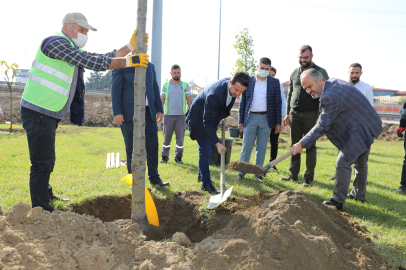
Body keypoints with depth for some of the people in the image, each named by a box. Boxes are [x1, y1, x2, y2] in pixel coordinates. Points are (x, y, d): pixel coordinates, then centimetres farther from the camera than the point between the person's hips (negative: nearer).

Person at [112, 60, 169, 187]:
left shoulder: (150, 66, 13)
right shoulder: (121, 66, -2)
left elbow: (155, 88, 15)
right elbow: (116, 90, -5)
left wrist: (159, 109, 9)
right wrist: (117, 112, -12)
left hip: (148, 111, 4)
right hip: (129, 113, -4)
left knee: (153, 145, 5)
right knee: (132, 148, 3)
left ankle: (154, 177, 17)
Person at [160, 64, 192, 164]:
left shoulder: (185, 85, 7)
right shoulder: (166, 85, 8)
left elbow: (189, 101, 7)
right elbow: (161, 100, 10)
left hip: (181, 116, 0)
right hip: (168, 115, 0)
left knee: (180, 138, 2)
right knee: (166, 138, 1)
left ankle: (178, 157, 11)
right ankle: (164, 157, 9)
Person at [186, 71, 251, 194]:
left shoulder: (232, 87, -15)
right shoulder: (214, 94, -40)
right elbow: (207, 122, -36)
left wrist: (224, 115, 11)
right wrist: (217, 143, -39)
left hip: (213, 117, 9)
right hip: (199, 119, -8)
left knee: (209, 147, 18)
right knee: (205, 150, -11)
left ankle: (201, 174, 36)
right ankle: (206, 184, -3)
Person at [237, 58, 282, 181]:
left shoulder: (275, 82, 4)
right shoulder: (248, 81, 3)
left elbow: (278, 103, 5)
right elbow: (242, 102, 6)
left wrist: (278, 122, 1)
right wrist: (240, 120, 3)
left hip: (266, 119, 1)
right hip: (250, 117, 0)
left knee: (262, 148, 6)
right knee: (246, 146, 2)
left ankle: (258, 172, 16)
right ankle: (241, 172, 11)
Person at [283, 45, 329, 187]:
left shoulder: (321, 72, -1)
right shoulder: (294, 73, 13)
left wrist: (320, 116, -11)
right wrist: (287, 113, 10)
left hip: (311, 115, -4)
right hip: (295, 114, 5)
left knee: (310, 147, -1)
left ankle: (309, 177, 5)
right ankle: (293, 174, 15)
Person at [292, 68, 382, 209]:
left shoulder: (330, 97, -29)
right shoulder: (333, 82, 3)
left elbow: (322, 126, -26)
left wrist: (302, 144, -25)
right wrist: (322, 117, 8)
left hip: (360, 131, -11)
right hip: (368, 126, 11)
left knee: (343, 163, -9)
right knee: (360, 163, 22)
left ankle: (338, 200, -2)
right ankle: (359, 194, 38)